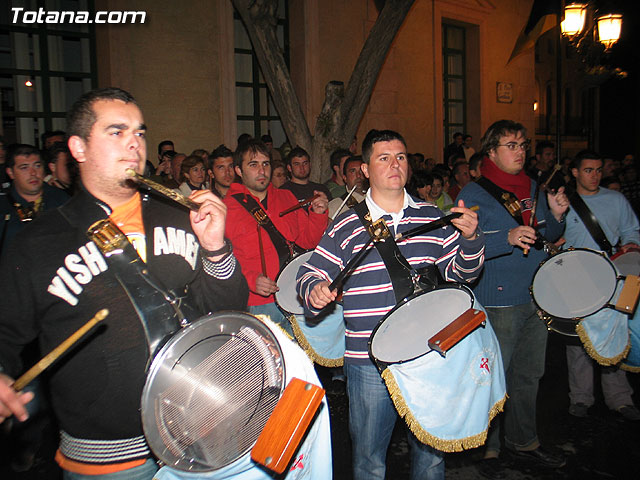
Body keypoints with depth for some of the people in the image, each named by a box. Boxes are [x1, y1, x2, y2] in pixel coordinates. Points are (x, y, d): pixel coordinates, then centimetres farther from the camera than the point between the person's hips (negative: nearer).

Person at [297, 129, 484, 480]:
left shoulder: (434, 218, 6)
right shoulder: (345, 227, -2)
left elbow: (460, 272, 9)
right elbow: (310, 273, 1)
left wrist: (469, 238, -9)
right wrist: (314, 291, -21)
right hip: (369, 363, -2)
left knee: (430, 452, 21)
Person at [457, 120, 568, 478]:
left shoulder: (534, 189, 12)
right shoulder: (474, 194, -8)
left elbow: (548, 237, 21)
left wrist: (557, 216, 2)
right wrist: (508, 239, -29)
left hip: (537, 297, 7)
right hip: (498, 301, -6)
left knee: (529, 374, 17)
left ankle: (523, 441, 35)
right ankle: (488, 449, 20)